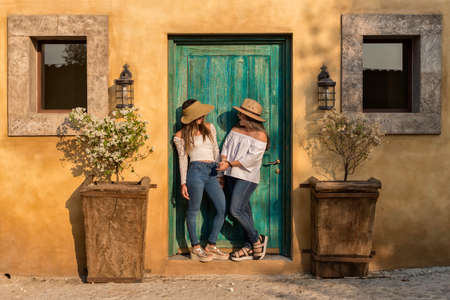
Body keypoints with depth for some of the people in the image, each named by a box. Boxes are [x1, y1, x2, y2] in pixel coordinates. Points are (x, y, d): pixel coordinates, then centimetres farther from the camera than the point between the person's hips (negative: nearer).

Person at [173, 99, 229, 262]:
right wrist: (183, 183, 0)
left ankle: (211, 246, 11)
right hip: (196, 171, -5)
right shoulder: (181, 135, 5)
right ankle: (196, 249, 12)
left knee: (223, 209, -1)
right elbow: (182, 159, 4)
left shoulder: (209, 128, 18)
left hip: (212, 173, 5)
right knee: (193, 210, 0)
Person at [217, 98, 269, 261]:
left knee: (235, 210, -13)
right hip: (231, 175, 7)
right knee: (244, 209, 9)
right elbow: (226, 146, 11)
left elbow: (250, 159, -16)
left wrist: (229, 164, -18)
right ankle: (251, 247, 16)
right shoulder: (236, 129, 11)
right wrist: (224, 161, -8)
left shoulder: (260, 135, -10)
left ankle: (257, 239, 6)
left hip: (247, 177, -7)